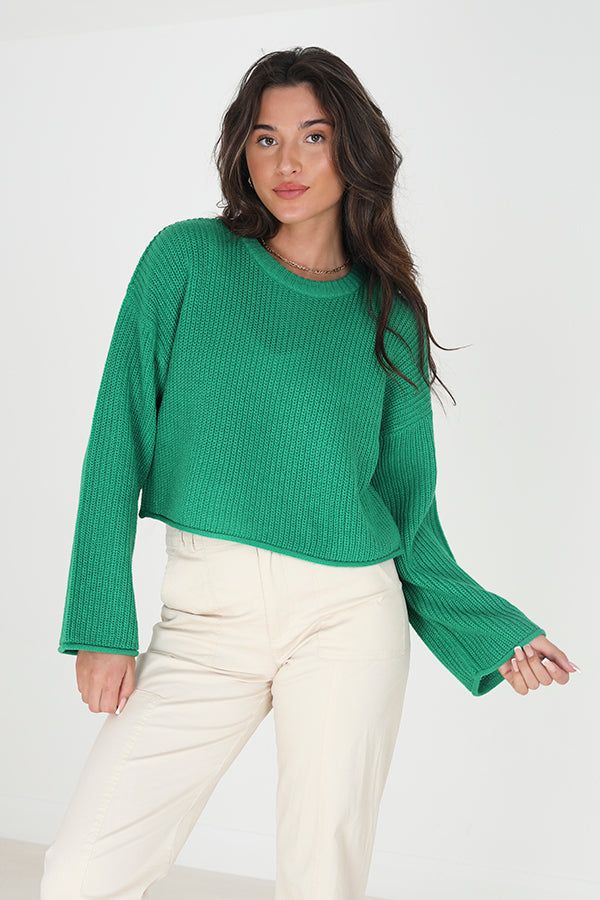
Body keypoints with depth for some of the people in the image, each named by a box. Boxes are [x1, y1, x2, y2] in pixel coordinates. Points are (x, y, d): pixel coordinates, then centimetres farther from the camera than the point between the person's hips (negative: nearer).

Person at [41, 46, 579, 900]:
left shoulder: (387, 311, 6)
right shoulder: (187, 260, 3)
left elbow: (405, 503, 10)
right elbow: (120, 439, 0)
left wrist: (495, 634, 1)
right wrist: (104, 625, -7)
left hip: (348, 619, 1)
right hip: (206, 619, 0)